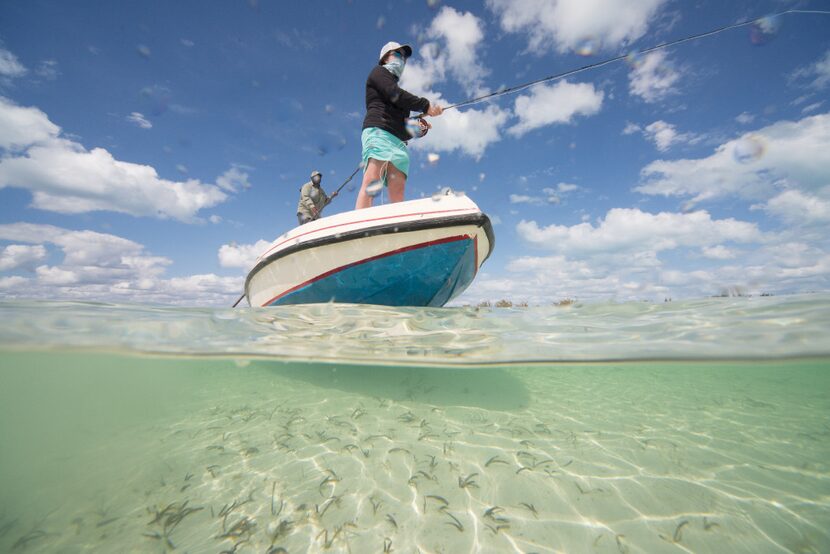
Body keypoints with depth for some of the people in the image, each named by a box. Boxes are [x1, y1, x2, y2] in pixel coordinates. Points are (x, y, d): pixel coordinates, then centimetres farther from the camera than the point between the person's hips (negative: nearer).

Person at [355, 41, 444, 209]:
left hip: (398, 140, 7)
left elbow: (403, 122, 29)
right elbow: (395, 95, -1)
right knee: (371, 182, -26)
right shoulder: (379, 71, 20)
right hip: (378, 132, -7)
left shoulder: (397, 91, 39)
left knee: (397, 191, -13)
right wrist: (426, 106, 1)